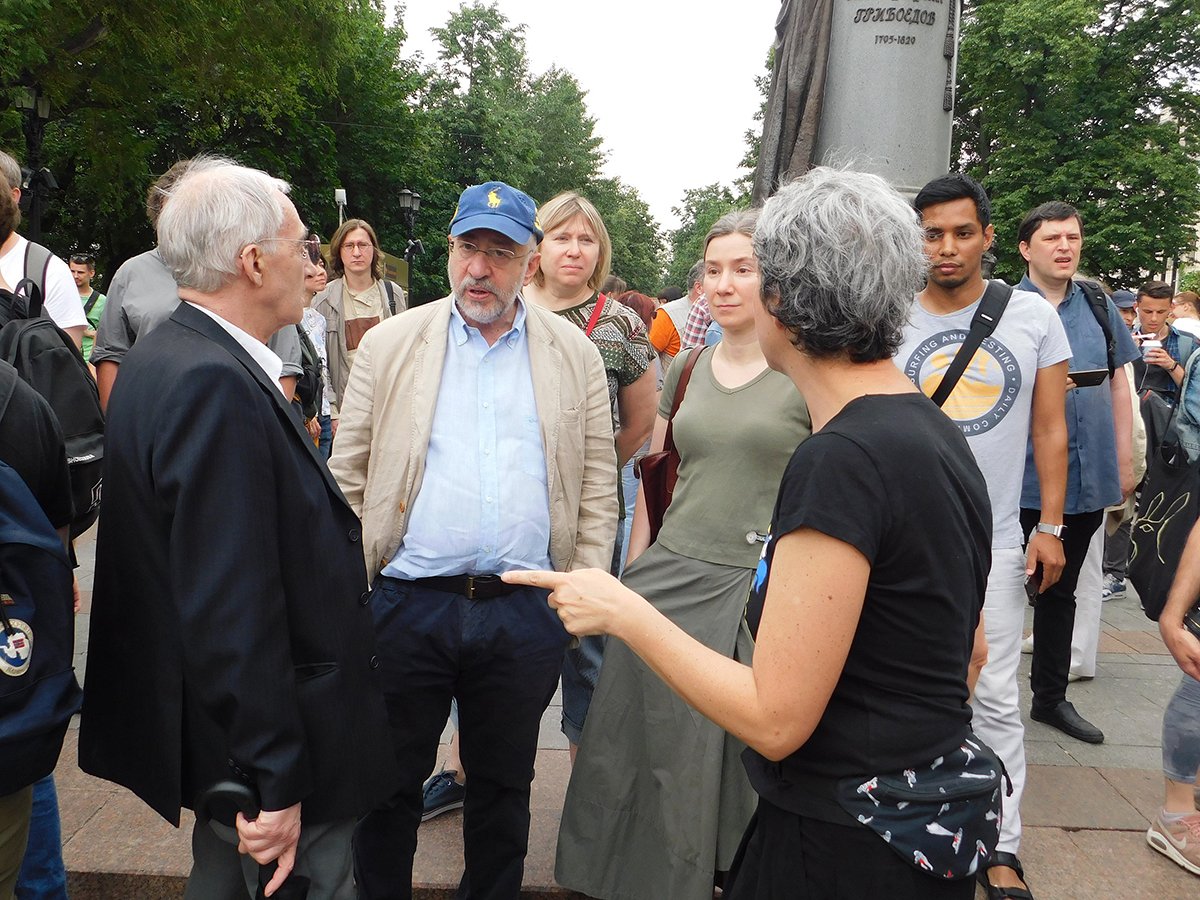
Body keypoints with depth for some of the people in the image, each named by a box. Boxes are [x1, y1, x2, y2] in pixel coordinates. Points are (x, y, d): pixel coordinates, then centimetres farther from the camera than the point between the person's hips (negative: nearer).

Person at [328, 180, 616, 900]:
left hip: (526, 613, 1)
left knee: (503, 787, 17)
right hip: (408, 604, 0)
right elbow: (348, 475, 4)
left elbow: (598, 483, 5)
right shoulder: (389, 344, 3)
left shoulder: (575, 354, 4)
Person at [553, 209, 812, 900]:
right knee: (656, 749, 13)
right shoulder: (686, 367, 10)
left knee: (744, 758, 7)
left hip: (761, 587, -4)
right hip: (671, 579, 5)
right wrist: (632, 575, 13)